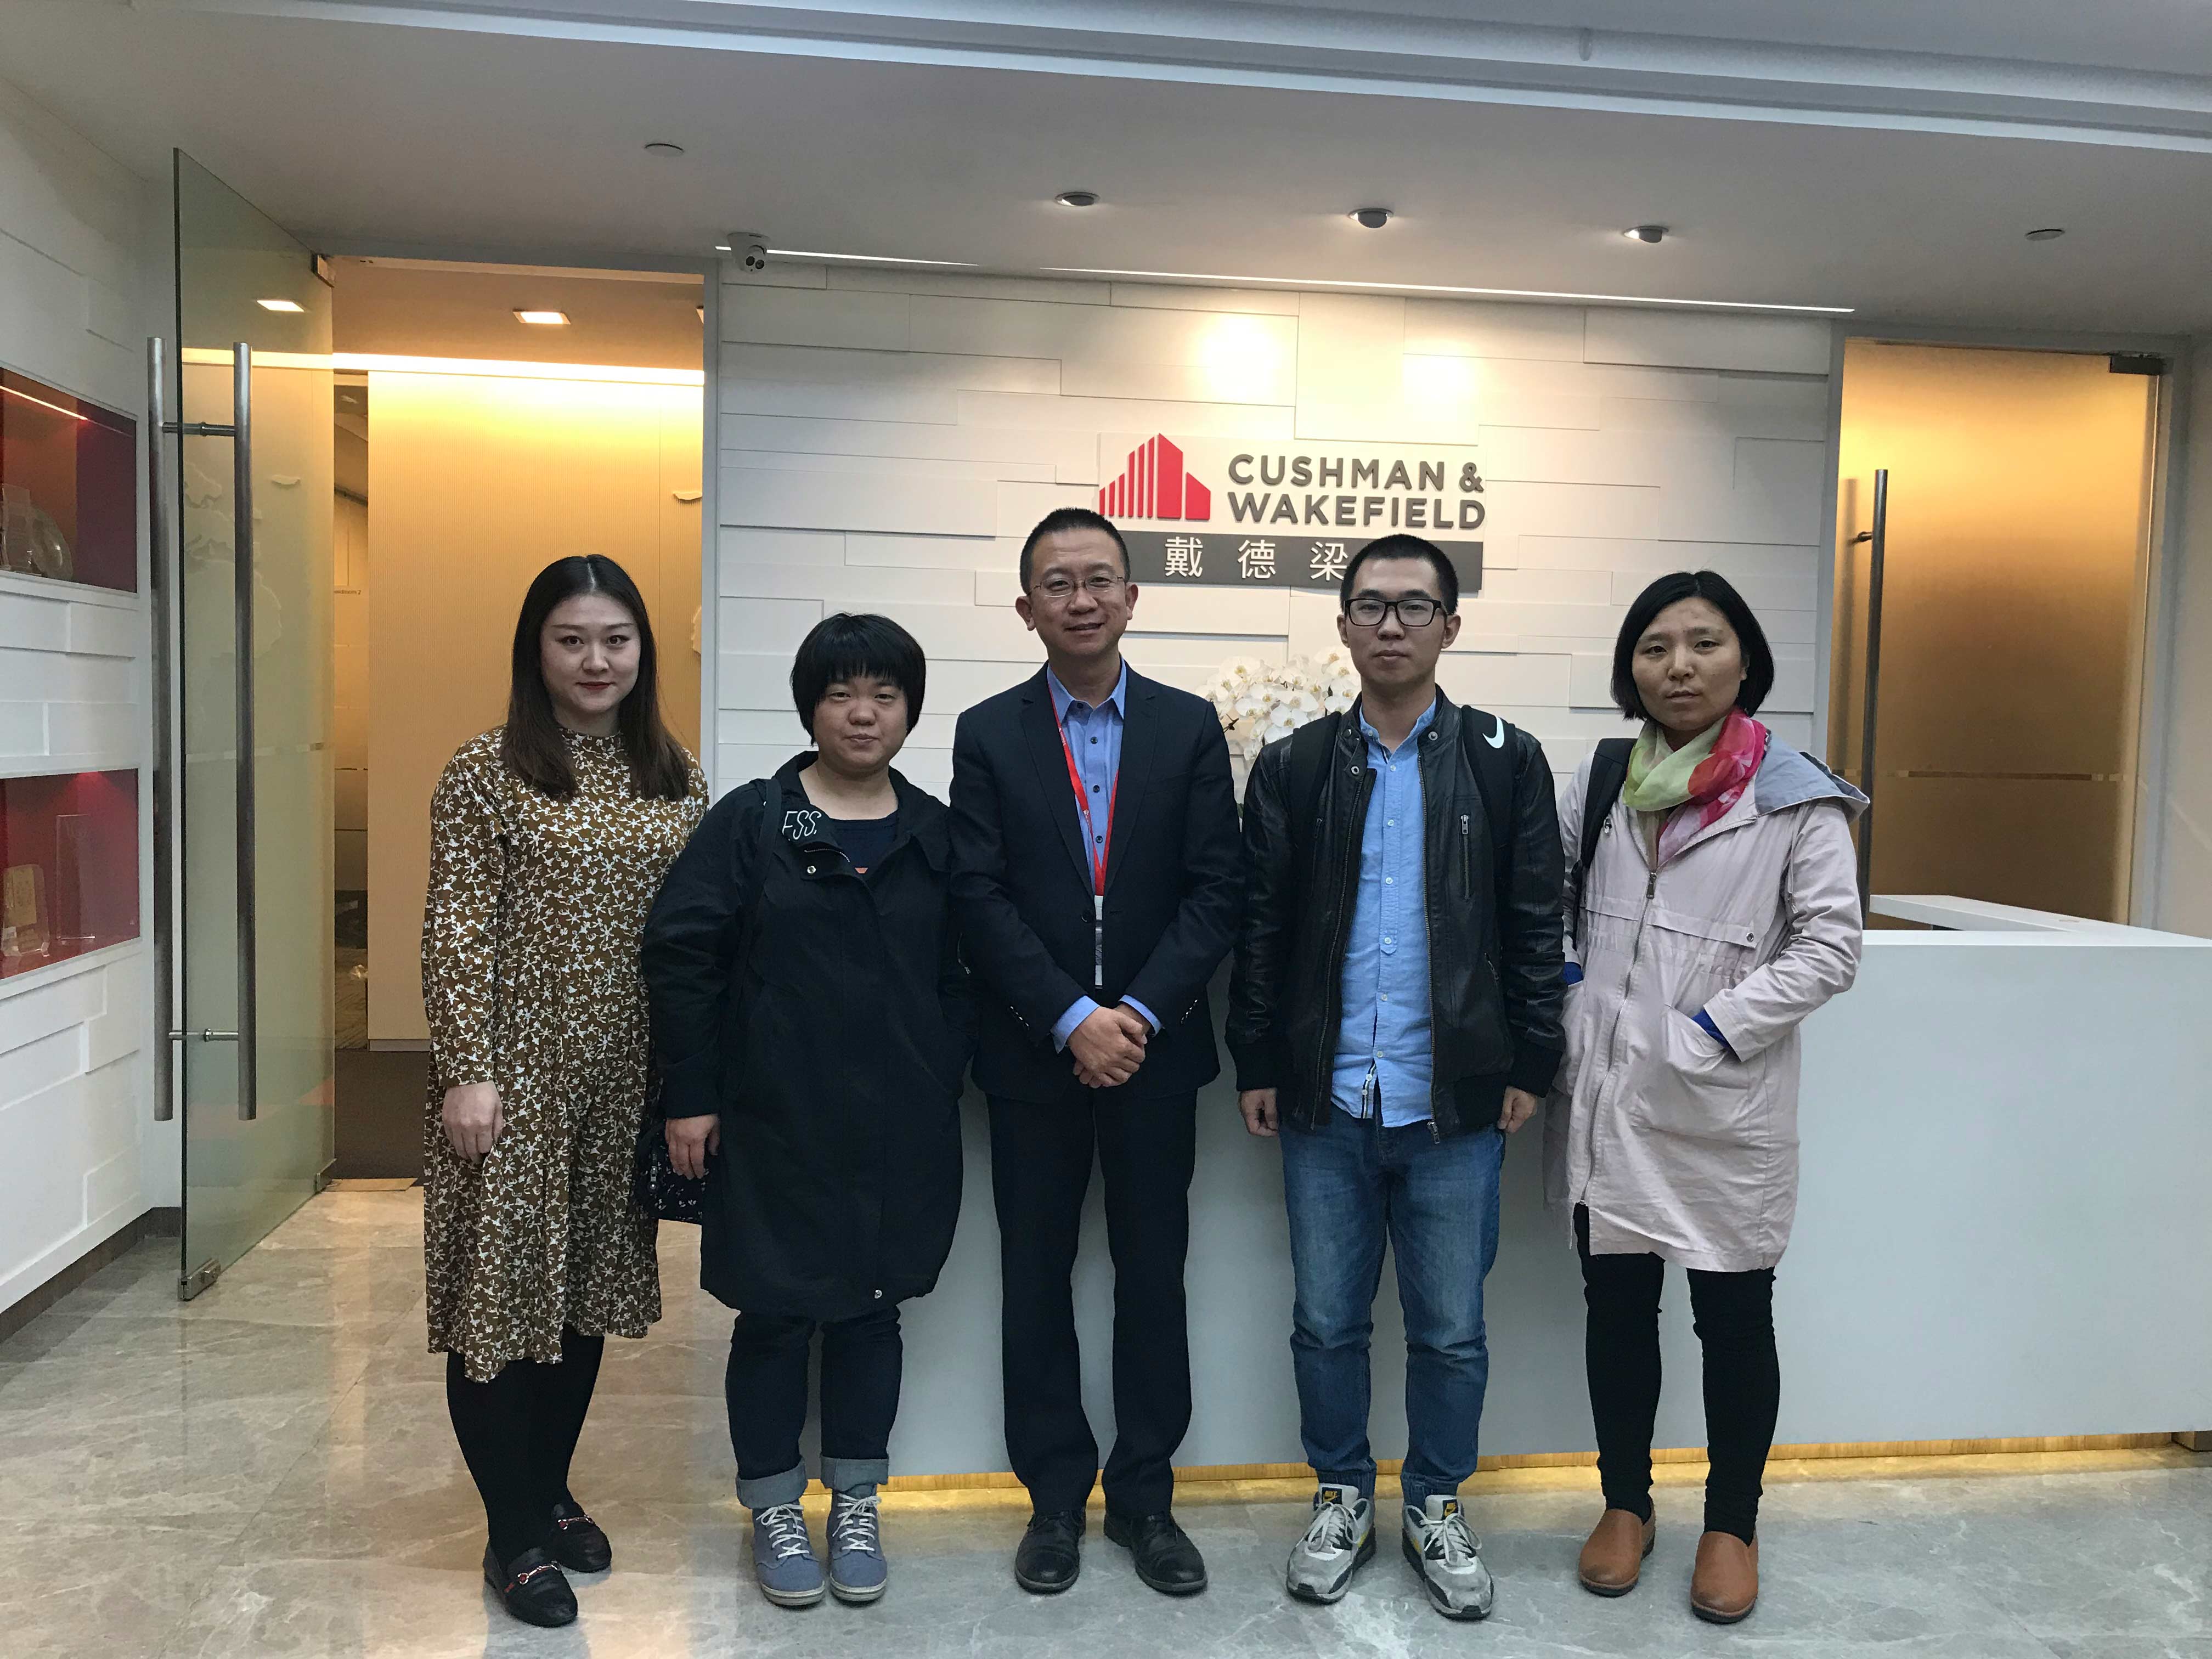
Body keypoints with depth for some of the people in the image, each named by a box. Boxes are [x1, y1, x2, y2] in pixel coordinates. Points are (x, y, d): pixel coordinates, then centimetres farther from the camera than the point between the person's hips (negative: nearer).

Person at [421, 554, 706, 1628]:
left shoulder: (674, 777, 6)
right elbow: (456, 933, -10)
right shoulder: (486, 773, -7)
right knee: (502, 1282, 3)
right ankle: (516, 1533, 18)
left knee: (588, 1281, 15)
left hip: (625, 1072, 5)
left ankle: (551, 1492, 33)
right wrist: (466, 1071, -14)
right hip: (516, 1068, -4)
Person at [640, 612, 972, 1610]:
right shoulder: (750, 820, -3)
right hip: (775, 1123, -2)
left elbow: (961, 975, 6)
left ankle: (855, 1508, 30)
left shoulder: (934, 834, 4)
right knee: (776, 1313, 9)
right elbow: (680, 955, -6)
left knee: (871, 1308, 13)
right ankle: (774, 1512, 28)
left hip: (900, 1126, 2)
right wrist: (691, 1096, -8)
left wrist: (943, 1086, -1)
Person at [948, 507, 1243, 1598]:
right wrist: (1073, 1019, -15)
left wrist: (1140, 1013, -14)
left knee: (1153, 1275, 9)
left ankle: (1144, 1497, 25)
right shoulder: (988, 734, 1)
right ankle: (1055, 1499, 25)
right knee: (1037, 1279, 9)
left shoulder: (1189, 728, 2)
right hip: (1033, 1052, 0)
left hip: (1153, 1047, 0)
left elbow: (1215, 890, -3)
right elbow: (981, 899, -6)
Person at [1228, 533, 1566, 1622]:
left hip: (1454, 1103, -1)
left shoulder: (1506, 762, 1)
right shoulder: (1293, 767, 3)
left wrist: (1529, 1064, -2)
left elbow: (1536, 927, 1)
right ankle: (1342, 1498, 33)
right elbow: (1261, 926, 4)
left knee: (1450, 1329, 11)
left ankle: (1437, 1506, 32)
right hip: (1326, 1100, 1)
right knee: (1325, 1322, 12)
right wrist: (1256, 1063, 2)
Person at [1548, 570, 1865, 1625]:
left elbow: (1828, 948, -9)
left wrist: (1707, 1031, -15)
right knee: (1615, 1308, 14)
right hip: (1605, 1098, 4)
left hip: (1724, 1106, -3)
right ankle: (1625, 1504, 33)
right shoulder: (1600, 780, 5)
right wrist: (1563, 1001, 0)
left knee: (1734, 1318, 10)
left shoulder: (1795, 797, -7)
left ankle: (1732, 1524, 30)